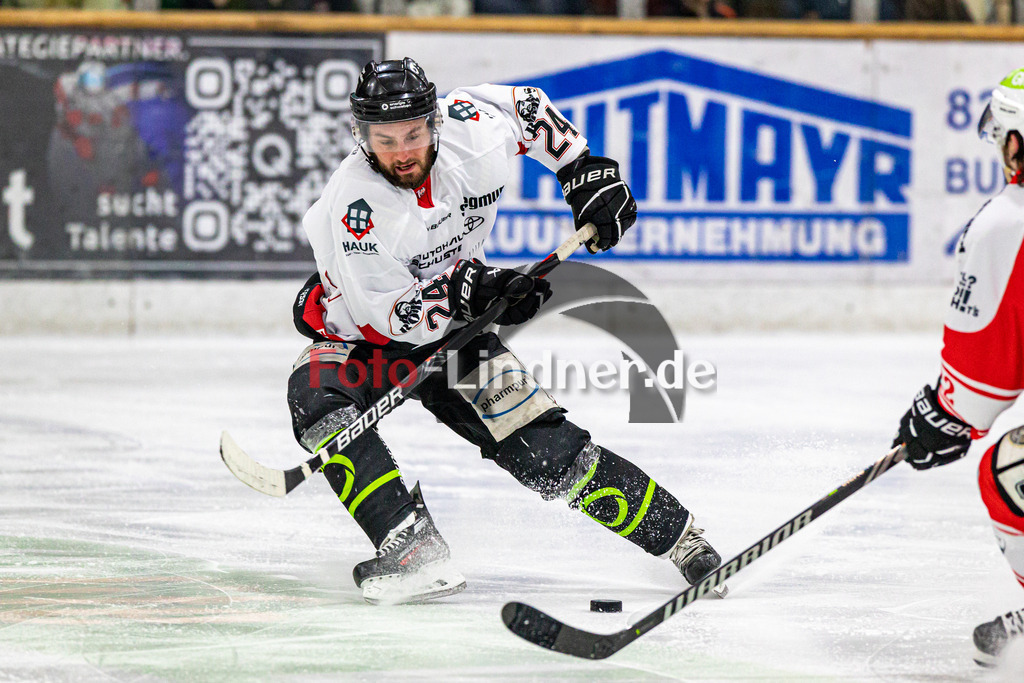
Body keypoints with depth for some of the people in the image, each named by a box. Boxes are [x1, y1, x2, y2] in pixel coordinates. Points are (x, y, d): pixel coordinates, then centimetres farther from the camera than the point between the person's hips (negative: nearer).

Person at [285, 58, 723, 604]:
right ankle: (415, 554, -37)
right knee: (317, 399, -34)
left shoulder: (474, 135, -22)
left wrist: (588, 174, 0)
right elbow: (388, 317, -30)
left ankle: (684, 541, 1)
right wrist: (471, 289, -41)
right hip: (360, 337, -2)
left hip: (455, 331, 2)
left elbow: (525, 107, 3)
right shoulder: (353, 201, -31)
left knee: (544, 448, -12)